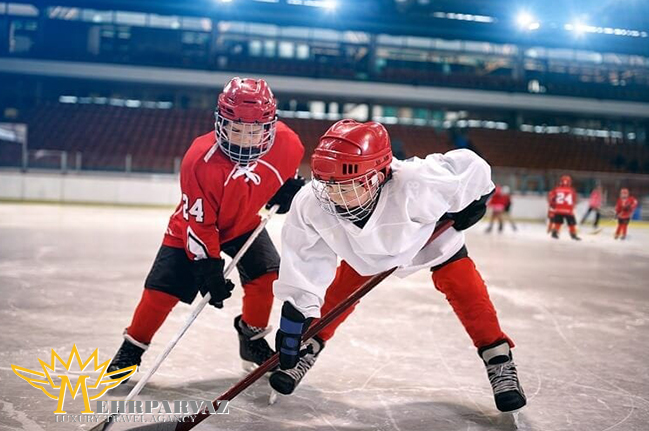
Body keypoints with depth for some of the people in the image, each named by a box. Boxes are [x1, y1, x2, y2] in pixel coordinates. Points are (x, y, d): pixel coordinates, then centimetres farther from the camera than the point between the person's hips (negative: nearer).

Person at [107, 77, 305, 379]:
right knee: (163, 288, -7)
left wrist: (288, 189, -6)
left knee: (266, 275, -10)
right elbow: (198, 223, -27)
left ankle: (253, 339, 17)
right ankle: (132, 347, 15)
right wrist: (208, 267, -26)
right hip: (192, 226, -3)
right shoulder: (200, 159, -35)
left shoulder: (285, 142, -23)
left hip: (245, 223, 4)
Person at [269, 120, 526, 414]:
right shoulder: (310, 205, -36)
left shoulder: (413, 185, -49)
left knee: (466, 290, -10)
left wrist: (469, 206, -17)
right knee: (338, 292, -1)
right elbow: (304, 263, -25)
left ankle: (498, 361, 5)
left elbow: (470, 168, -33)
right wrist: (294, 313, -25)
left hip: (433, 236, -2)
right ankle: (307, 350, 21)